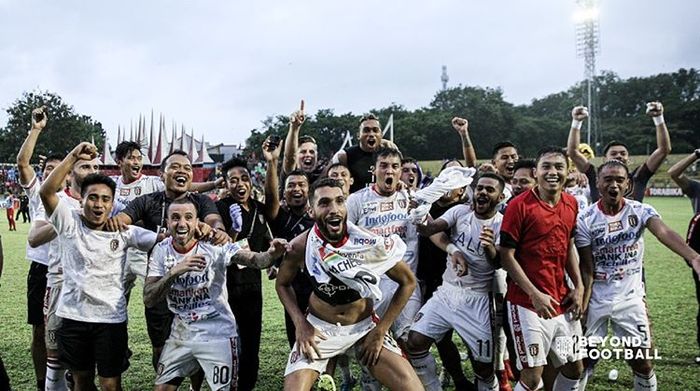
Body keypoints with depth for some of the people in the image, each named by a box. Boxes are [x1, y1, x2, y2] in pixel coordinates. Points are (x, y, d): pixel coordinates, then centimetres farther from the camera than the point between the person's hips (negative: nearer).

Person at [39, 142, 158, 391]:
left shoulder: (123, 232, -4)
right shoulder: (70, 223, -4)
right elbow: (46, 192, -17)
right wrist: (74, 157, -25)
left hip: (111, 319, -1)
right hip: (73, 316, 1)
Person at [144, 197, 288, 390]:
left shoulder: (213, 245, -16)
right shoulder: (161, 250, -5)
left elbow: (253, 259, -31)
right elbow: (148, 299, -12)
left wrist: (271, 254, -54)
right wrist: (174, 272, -28)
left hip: (218, 335, -4)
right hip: (181, 335, 4)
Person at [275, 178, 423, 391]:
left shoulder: (369, 243, -21)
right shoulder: (299, 247, -18)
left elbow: (408, 282, -7)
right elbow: (282, 284, 3)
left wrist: (380, 331, -8)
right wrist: (300, 324, -10)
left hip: (365, 326, 0)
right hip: (318, 327, 0)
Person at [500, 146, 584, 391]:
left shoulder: (571, 204, 6)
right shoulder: (519, 206, -13)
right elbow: (506, 256, -12)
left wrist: (578, 286, 8)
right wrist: (535, 294, -17)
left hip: (563, 301, 7)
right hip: (528, 302, -6)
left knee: (575, 368, 15)